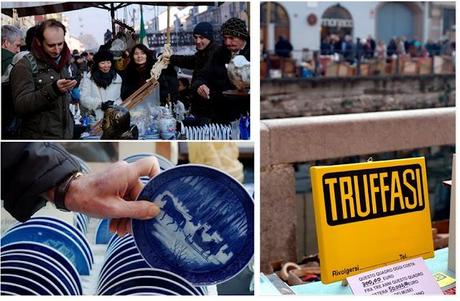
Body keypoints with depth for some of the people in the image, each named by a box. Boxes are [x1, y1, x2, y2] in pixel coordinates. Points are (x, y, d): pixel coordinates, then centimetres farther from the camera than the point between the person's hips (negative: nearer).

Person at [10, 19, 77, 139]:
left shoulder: (63, 62, 12)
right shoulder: (25, 66, -10)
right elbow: (20, 105, -20)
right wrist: (53, 89, -30)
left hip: (66, 134, 6)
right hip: (40, 136, -6)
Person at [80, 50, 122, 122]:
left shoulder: (117, 78, 11)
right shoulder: (89, 77, 0)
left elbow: (118, 99, 9)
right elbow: (84, 99, -8)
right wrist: (101, 103, -19)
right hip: (95, 118, -2)